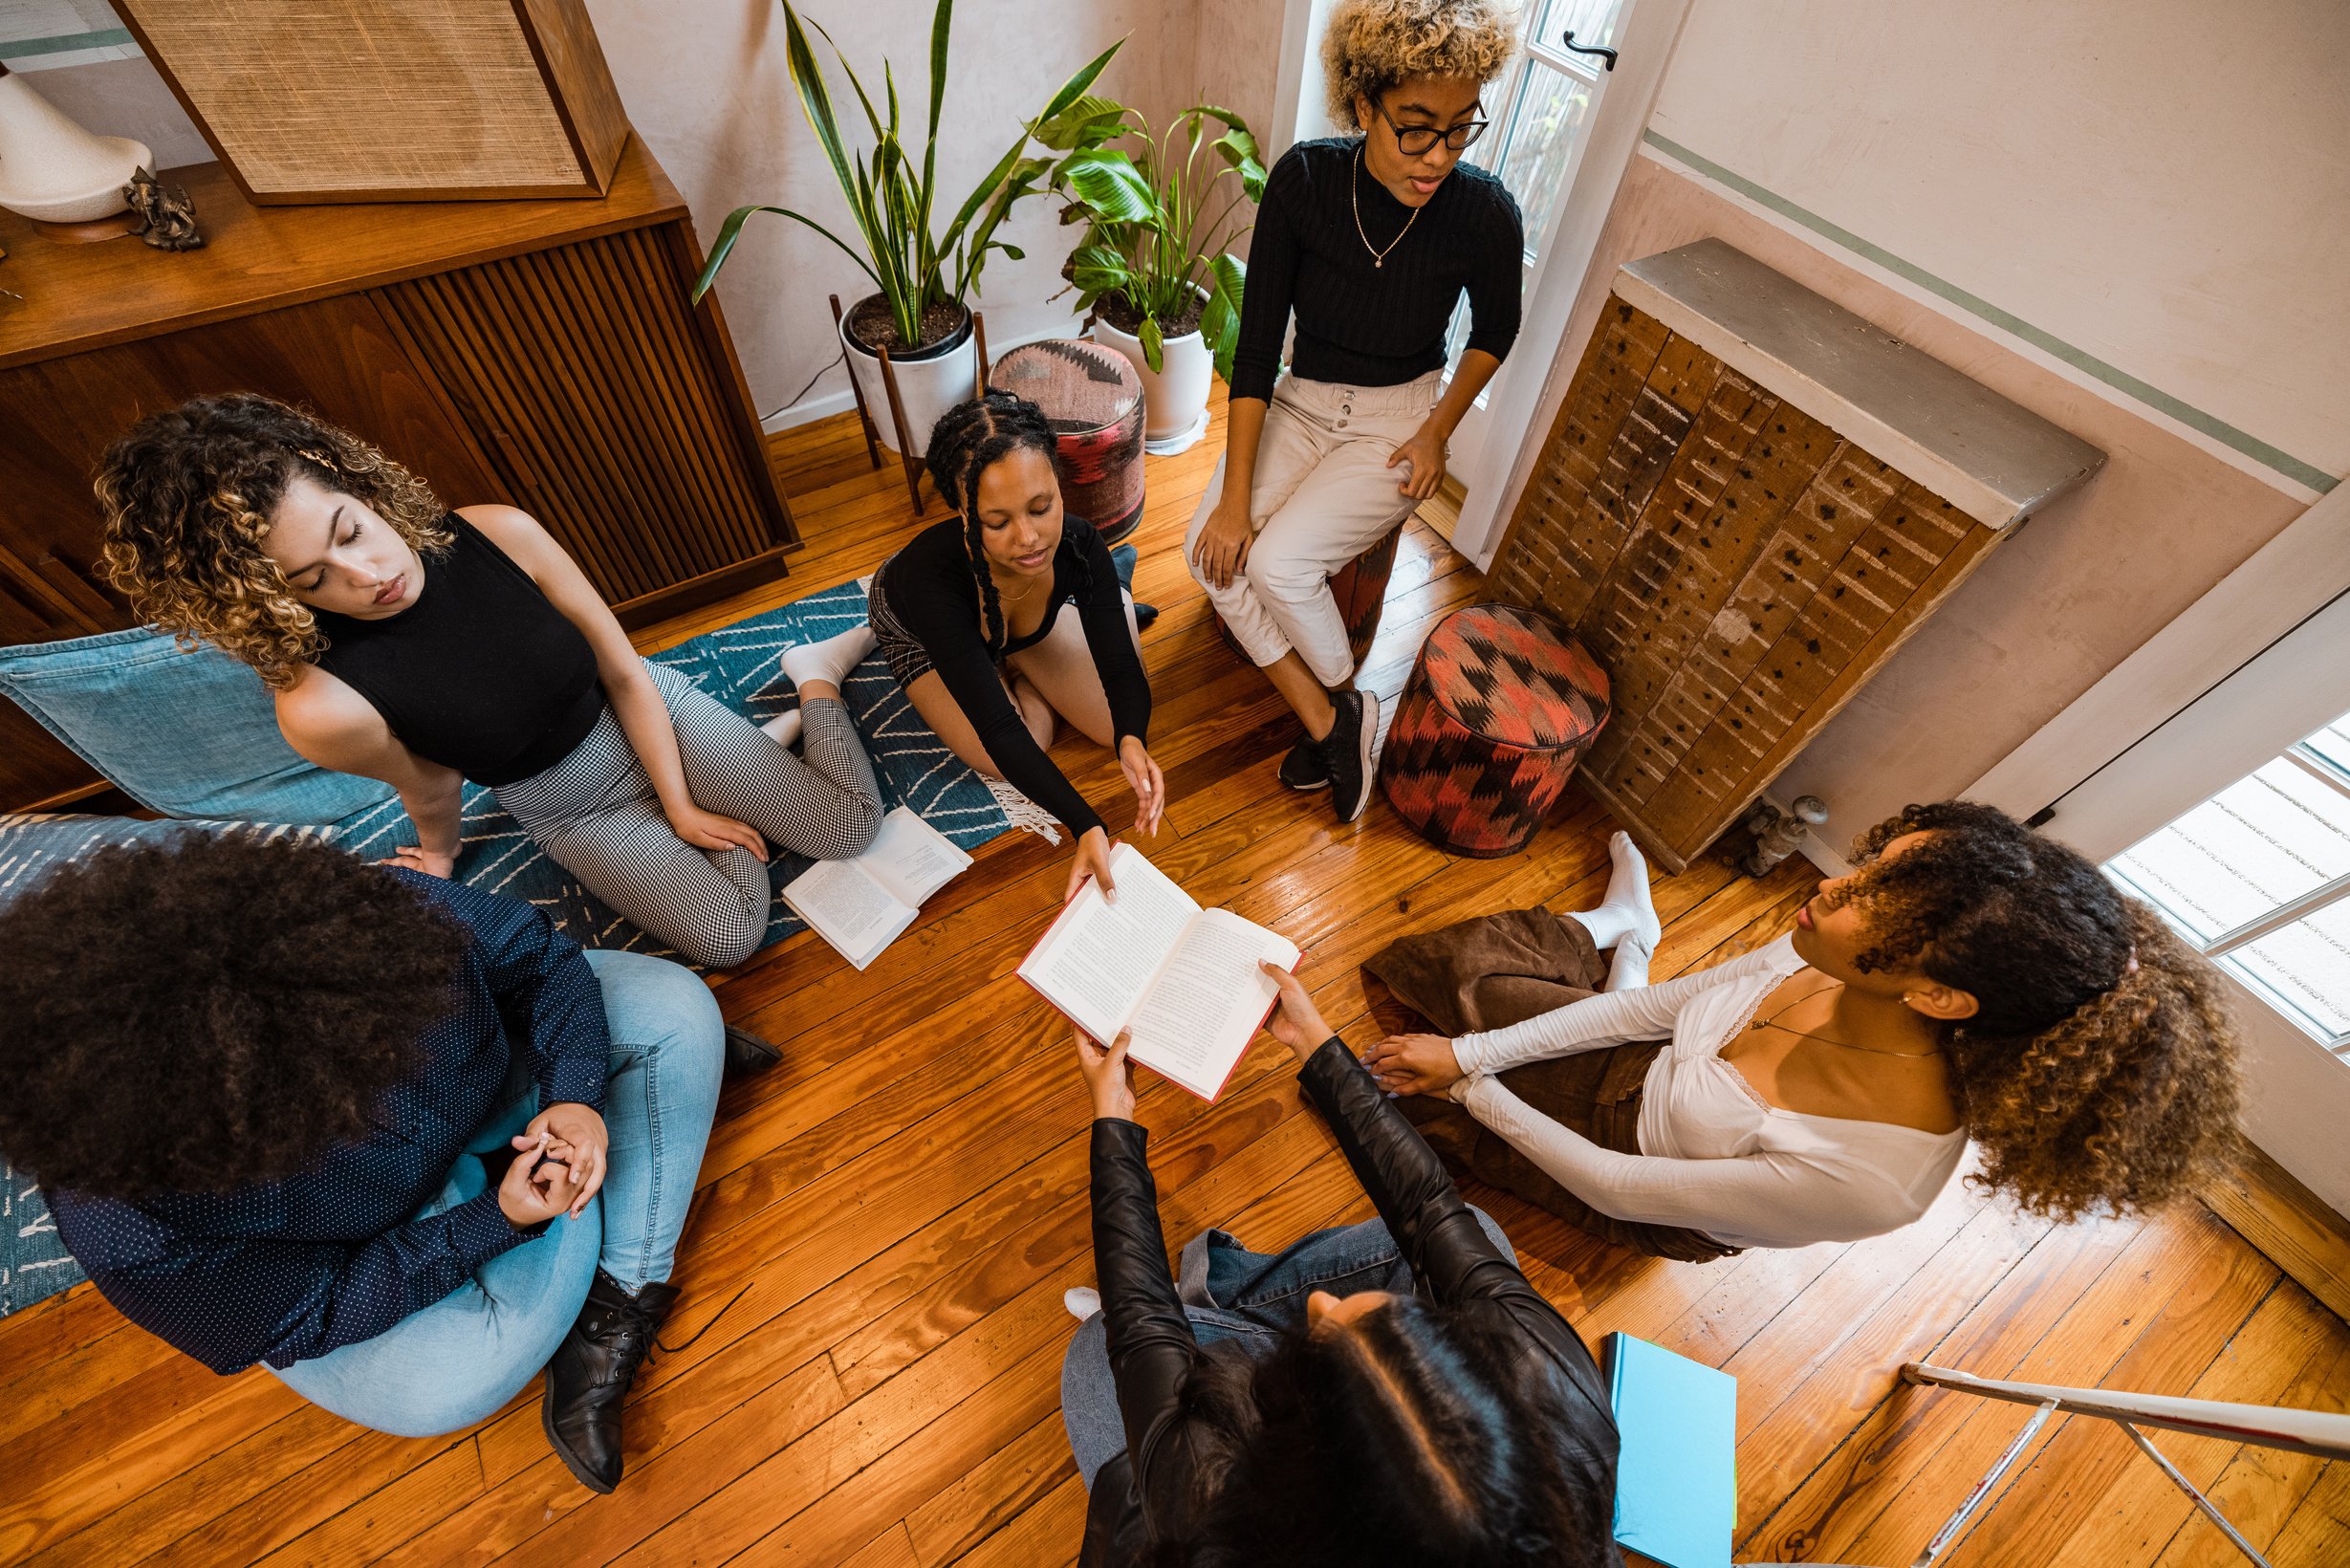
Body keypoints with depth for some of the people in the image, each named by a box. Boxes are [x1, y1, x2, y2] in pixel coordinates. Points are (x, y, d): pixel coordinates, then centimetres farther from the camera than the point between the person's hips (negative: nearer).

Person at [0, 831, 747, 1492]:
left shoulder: (380, 918, -36)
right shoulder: (132, 1235, -34)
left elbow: (541, 956, -17)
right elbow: (313, 1317, -19)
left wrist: (573, 1095, -29)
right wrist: (498, 1220, -31)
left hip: (493, 1082, 4)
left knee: (672, 1004, -17)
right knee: (437, 1386, -31)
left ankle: (619, 1295, -12)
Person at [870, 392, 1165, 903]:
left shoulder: (1079, 546, -36)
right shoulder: (931, 577, -46)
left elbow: (1121, 669, -30)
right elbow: (1000, 730, -44)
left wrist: (1132, 740, -53)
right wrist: (1086, 826, -53)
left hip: (1026, 614, 3)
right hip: (918, 625, -2)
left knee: (1117, 726, -5)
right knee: (1014, 757, -11)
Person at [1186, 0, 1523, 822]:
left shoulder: (1484, 213, -18)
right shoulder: (1304, 178, -16)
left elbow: (1495, 331, 3)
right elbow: (1257, 342, -15)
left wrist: (1438, 430, -5)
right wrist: (1234, 496, -19)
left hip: (1396, 422, -3)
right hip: (1301, 401, 3)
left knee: (1279, 563, -24)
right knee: (1212, 551, -19)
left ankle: (1344, 704, 5)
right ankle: (1329, 723, -9)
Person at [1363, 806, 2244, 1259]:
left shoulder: (1864, 1177, -42)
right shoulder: (1836, 965, -25)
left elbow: (1623, 1189, -29)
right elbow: (1657, 1008, -13)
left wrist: (1470, 1089, -17)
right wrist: (1472, 1053, -14)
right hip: (1645, 1063, 4)